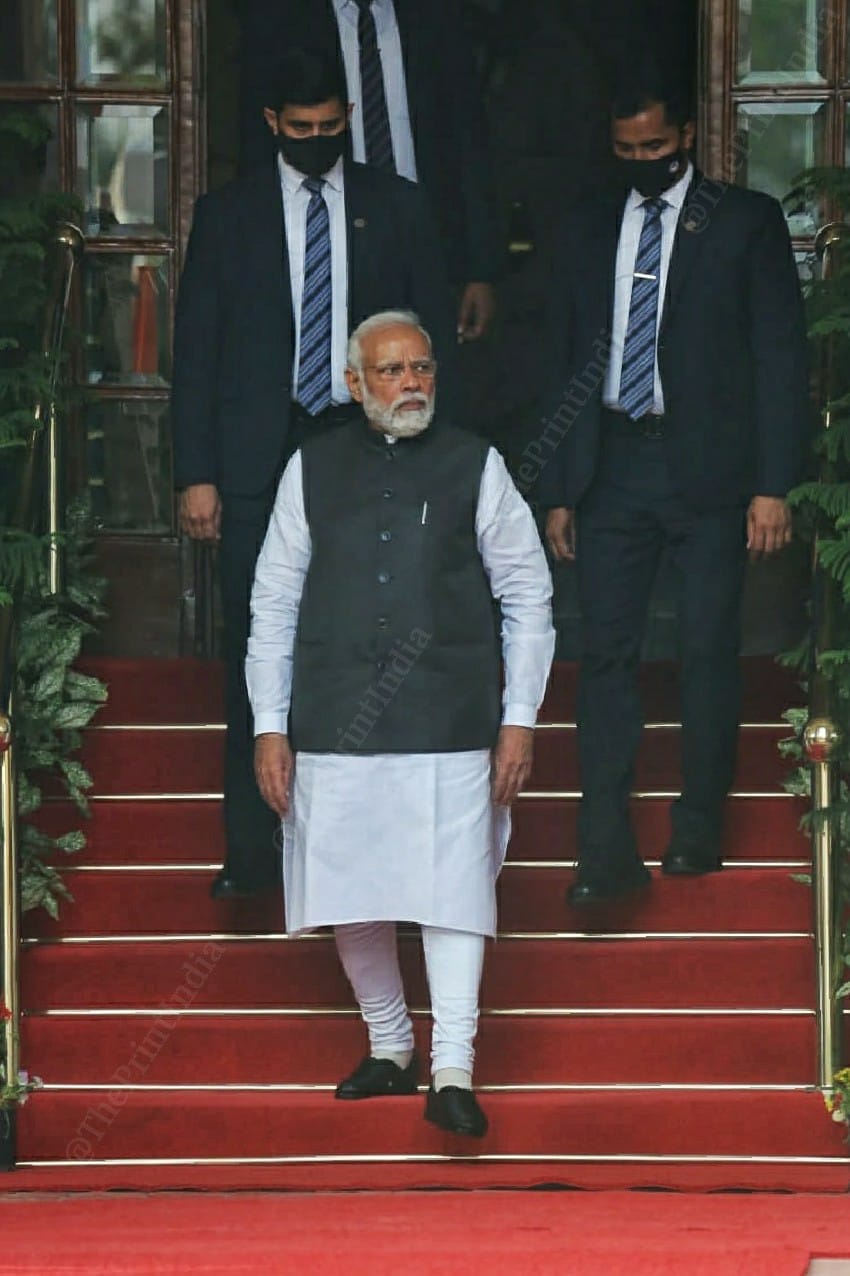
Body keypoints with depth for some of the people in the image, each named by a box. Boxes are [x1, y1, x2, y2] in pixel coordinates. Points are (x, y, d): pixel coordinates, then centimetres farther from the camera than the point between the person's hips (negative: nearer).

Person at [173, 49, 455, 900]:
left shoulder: (394, 207, 8)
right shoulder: (228, 214, 6)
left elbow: (435, 328, 10)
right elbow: (195, 350, 5)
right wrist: (196, 473, -3)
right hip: (259, 458, 0)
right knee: (256, 654, -1)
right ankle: (251, 852, 4)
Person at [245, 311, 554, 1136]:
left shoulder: (475, 468, 4)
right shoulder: (312, 471, 7)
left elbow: (528, 597, 7)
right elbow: (273, 604, 9)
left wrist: (519, 720, 2)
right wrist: (270, 726, 4)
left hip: (449, 727, -2)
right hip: (335, 725, 2)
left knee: (451, 893, -7)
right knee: (351, 896, 7)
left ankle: (453, 1074, -6)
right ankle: (389, 1050, 24)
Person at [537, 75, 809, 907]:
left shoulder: (746, 223, 2)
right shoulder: (589, 230, 13)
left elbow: (780, 355, -1)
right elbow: (566, 361, 15)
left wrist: (773, 486, -8)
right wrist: (558, 490, 9)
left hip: (707, 465, -3)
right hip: (612, 467, 3)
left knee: (708, 652, 1)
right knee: (605, 652, -3)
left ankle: (699, 831, 13)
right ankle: (606, 851, -4)